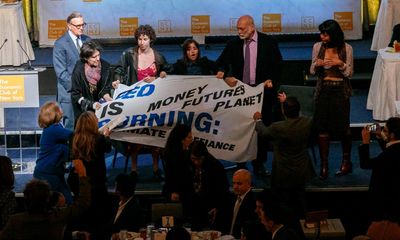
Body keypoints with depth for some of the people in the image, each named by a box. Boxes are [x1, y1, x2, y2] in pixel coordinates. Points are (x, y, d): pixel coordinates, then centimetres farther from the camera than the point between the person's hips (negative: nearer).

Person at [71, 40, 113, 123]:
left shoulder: (105, 66, -10)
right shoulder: (78, 70, -18)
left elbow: (105, 88, 1)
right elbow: (76, 94, -13)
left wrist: (107, 97, -20)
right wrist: (91, 104, -24)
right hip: (83, 109, -2)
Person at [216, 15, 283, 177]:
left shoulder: (268, 42, 0)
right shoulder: (233, 44, 4)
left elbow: (278, 65, 3)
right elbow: (221, 62, 4)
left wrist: (272, 80, -11)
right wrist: (224, 74, -17)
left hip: (263, 91, -1)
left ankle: (259, 164, 10)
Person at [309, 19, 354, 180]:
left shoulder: (346, 49, -6)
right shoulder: (317, 47, 0)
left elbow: (349, 73, 0)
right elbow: (312, 72, 7)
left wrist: (340, 64, -17)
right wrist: (316, 65, -14)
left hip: (341, 91, -2)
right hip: (323, 90, 2)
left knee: (343, 127, 3)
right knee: (322, 127, -1)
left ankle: (346, 161, 23)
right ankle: (324, 165, 5)